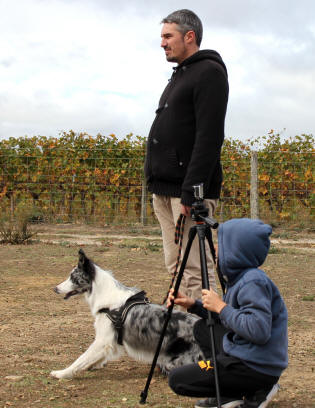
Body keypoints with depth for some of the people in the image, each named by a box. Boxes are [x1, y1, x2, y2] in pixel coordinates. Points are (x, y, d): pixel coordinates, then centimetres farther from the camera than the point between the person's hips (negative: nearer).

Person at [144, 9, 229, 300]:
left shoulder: (209, 72, -9)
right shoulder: (180, 75, 21)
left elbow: (209, 138, -18)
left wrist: (191, 193, -24)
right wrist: (158, 185, 18)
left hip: (189, 191, -10)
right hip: (165, 189, 10)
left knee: (196, 271, -9)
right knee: (176, 267, 11)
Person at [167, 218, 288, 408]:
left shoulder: (254, 282, -21)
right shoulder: (240, 277, 9)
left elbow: (259, 331, -30)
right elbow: (229, 318, 20)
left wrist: (221, 307, -20)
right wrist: (193, 304, 8)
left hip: (257, 369, -10)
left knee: (177, 380, -5)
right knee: (202, 328, 24)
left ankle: (256, 392, -5)